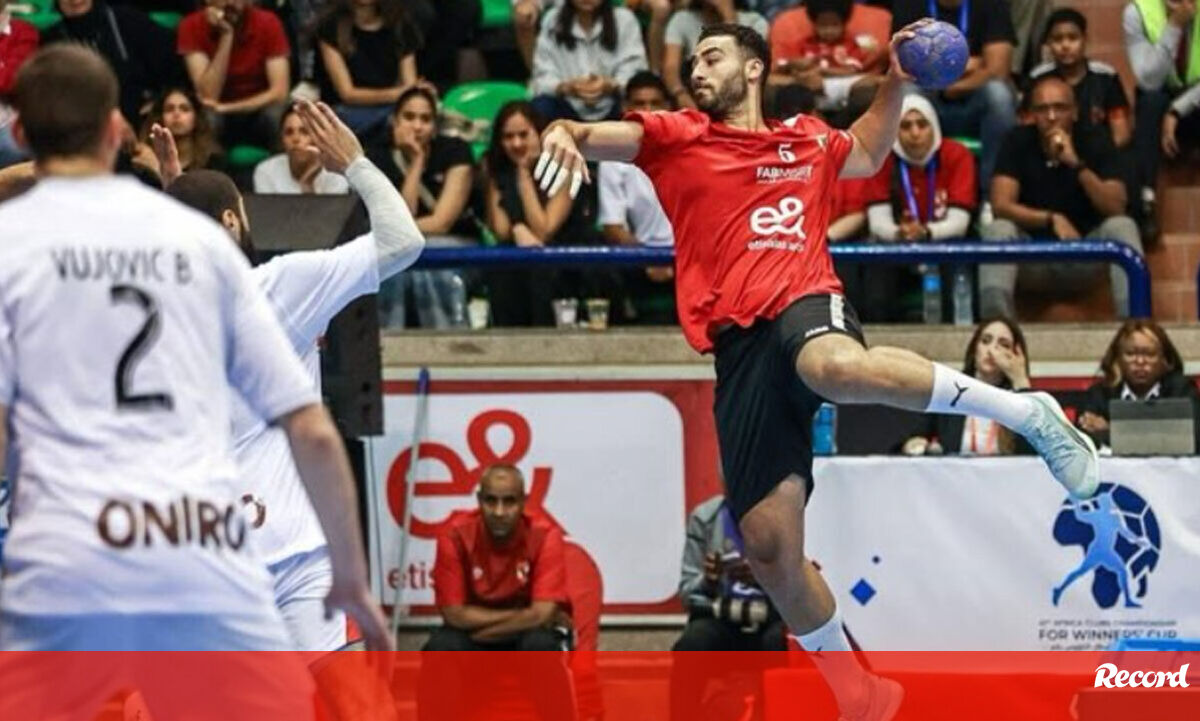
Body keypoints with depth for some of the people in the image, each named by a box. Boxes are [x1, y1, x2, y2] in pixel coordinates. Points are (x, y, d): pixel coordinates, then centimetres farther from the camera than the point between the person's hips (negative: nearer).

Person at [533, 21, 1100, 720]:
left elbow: (869, 151, 41)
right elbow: (596, 136, -1)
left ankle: (1025, 411, -27)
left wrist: (897, 82, 26)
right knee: (770, 547, -5)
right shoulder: (677, 138, 14)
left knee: (839, 368, -43)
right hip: (740, 348, 2)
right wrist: (564, 133, -24)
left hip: (806, 305, -2)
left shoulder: (808, 140, 19)